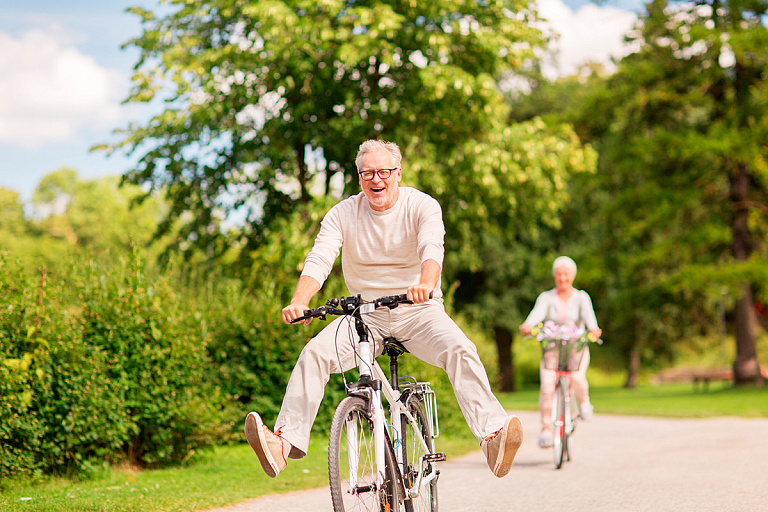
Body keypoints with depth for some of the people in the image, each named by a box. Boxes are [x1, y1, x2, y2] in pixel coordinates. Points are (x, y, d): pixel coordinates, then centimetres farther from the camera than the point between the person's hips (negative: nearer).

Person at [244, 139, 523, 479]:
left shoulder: (422, 206, -7)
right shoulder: (343, 214, -1)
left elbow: (432, 249, -27)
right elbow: (319, 259, -15)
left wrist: (426, 284, -50)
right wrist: (299, 302, -35)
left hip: (418, 311, -2)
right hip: (366, 313, 2)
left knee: (460, 350, -29)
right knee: (314, 353, -22)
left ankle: (492, 435, -38)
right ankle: (285, 442, -27)